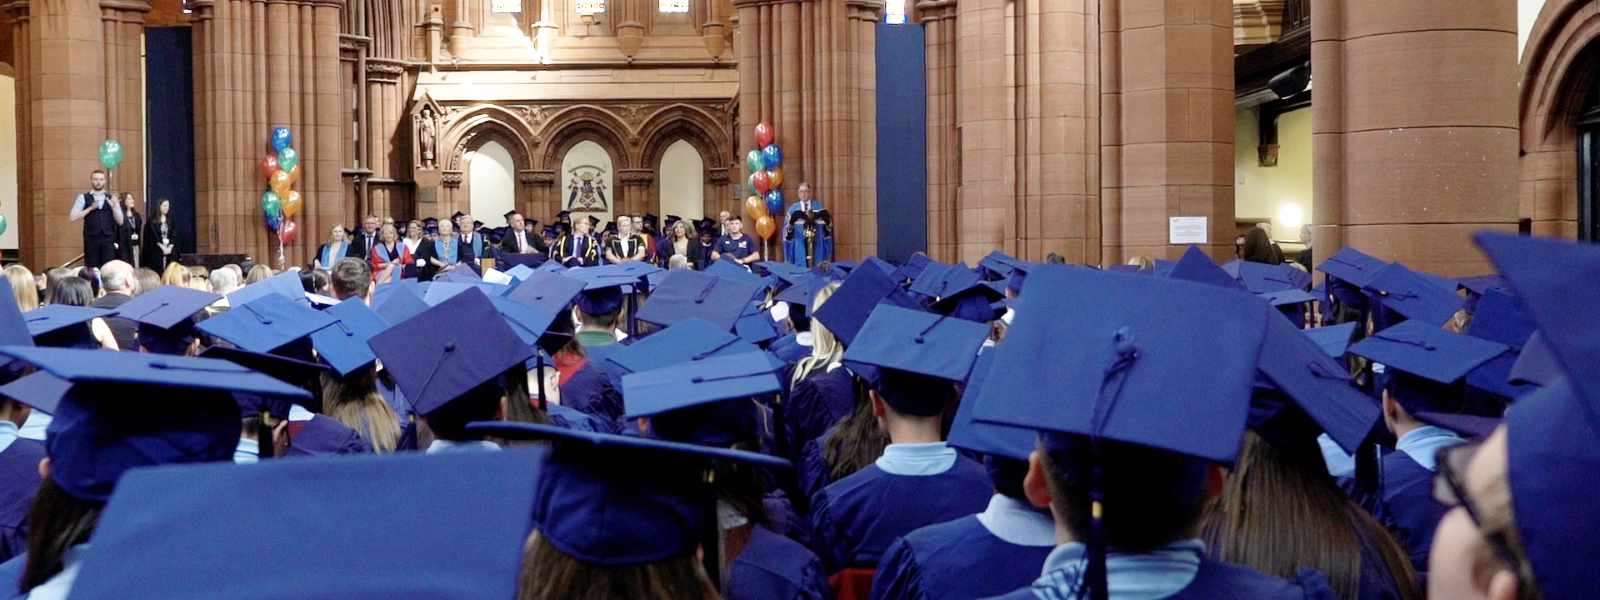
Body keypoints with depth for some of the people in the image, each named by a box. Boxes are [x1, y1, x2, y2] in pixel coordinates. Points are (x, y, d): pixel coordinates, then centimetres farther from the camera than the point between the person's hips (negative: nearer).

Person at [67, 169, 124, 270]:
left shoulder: (111, 198, 8)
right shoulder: (83, 198, 4)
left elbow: (120, 221, 4)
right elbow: (72, 217, -6)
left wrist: (114, 206, -12)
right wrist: (90, 208, -14)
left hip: (108, 239, 1)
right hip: (91, 239, -1)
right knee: (91, 270, 0)